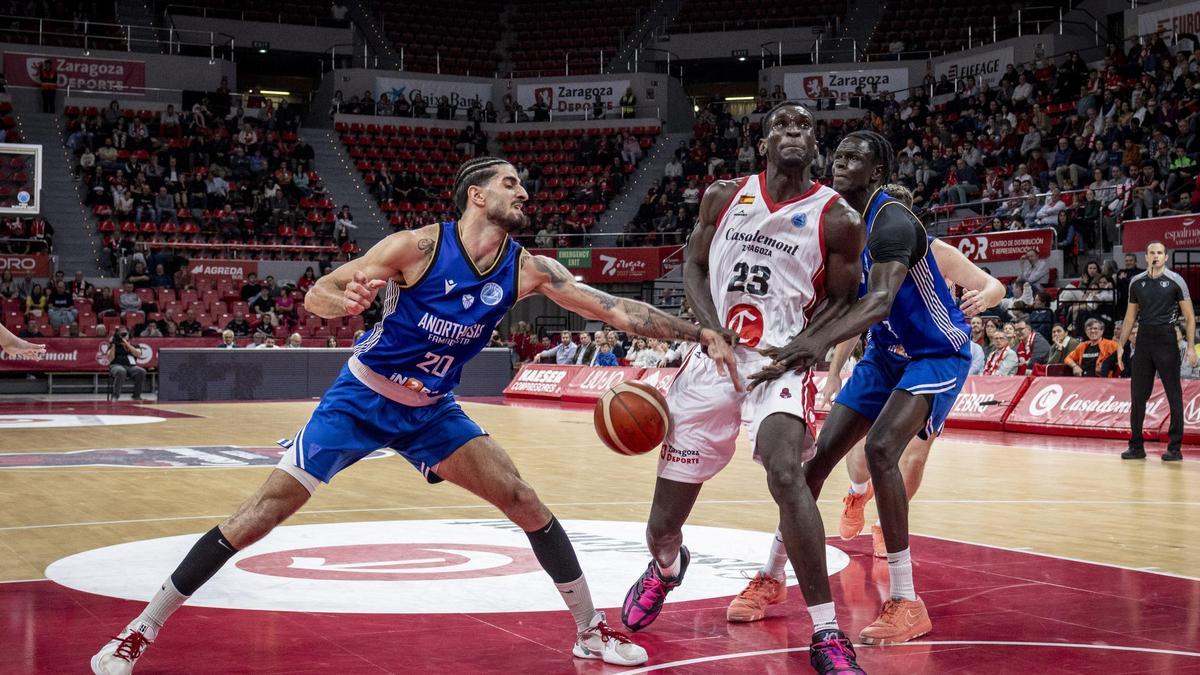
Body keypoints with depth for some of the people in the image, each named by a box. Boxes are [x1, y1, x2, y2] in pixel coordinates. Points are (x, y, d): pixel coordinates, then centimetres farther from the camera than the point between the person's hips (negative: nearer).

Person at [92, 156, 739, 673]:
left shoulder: (528, 269, -11)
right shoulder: (419, 246, -23)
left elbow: (614, 308, -11)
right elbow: (315, 295, -19)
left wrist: (702, 335, -16)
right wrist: (346, 301, -43)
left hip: (431, 411, 4)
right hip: (361, 398, -4)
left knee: (524, 502, -5)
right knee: (267, 509, -11)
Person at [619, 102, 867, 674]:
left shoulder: (837, 218, -2)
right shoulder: (724, 196, 6)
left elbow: (842, 303, 4)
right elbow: (693, 266, 13)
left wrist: (805, 347, -14)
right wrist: (710, 325, -6)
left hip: (780, 361, -3)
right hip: (712, 359, 3)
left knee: (785, 474, -33)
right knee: (663, 523, 6)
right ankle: (665, 568, 46)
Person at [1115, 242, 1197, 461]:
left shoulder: (1175, 281, -3)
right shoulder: (1136, 282, 9)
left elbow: (1189, 316, -2)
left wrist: (1191, 347, -11)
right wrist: (1120, 345, 12)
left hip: (1166, 341, -4)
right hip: (1143, 340, 4)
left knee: (1174, 396, 0)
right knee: (1137, 395, 5)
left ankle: (1175, 448, 5)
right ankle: (1136, 447, 13)